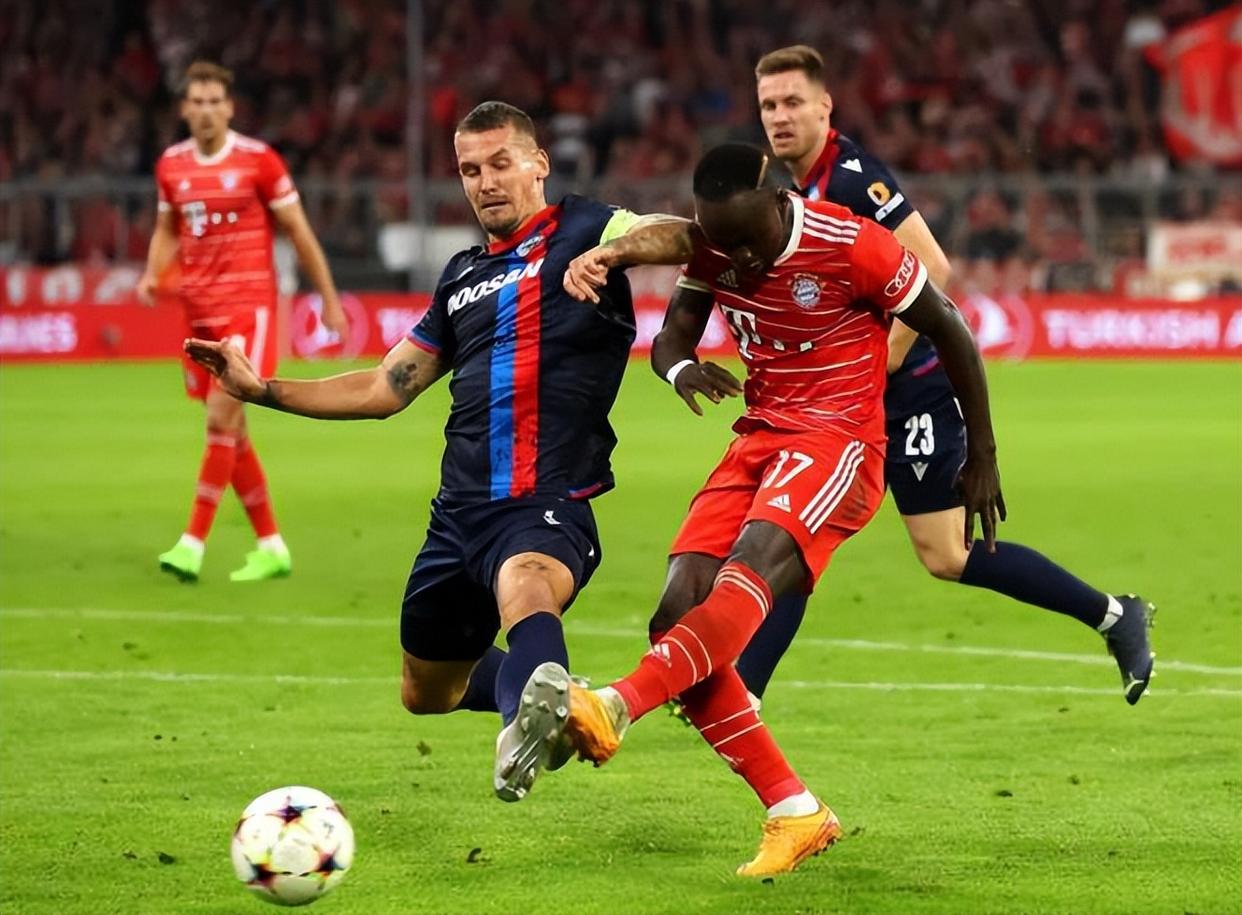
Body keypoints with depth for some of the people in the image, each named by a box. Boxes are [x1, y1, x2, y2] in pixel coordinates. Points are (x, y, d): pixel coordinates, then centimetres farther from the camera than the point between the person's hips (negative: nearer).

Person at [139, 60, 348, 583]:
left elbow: (298, 231, 0)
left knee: (222, 416, -16)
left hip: (249, 304, -5)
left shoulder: (258, 160, -6)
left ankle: (193, 544, -17)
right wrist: (152, 275, 1)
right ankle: (271, 547, 18)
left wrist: (329, 298, 3)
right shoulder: (171, 165, 7)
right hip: (199, 308, 5)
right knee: (229, 429, 8)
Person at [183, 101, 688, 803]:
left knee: (525, 588, -41)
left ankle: (531, 728, -70)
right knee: (427, 692, 19)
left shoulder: (583, 231, 2)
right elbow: (385, 389, 25)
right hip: (461, 509, 8)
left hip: (548, 507, -8)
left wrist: (611, 252, -37)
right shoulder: (464, 275, 21)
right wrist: (261, 389, 20)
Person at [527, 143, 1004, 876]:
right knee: (678, 619, -12)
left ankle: (615, 709, -53)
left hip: (839, 440, -7)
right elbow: (670, 339, 4)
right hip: (760, 437, 7)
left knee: (748, 576, -35)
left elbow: (952, 333, -5)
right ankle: (796, 815, -9)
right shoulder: (713, 251, 3)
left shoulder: (852, 247, -14)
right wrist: (681, 368, -23)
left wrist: (983, 458, 0)